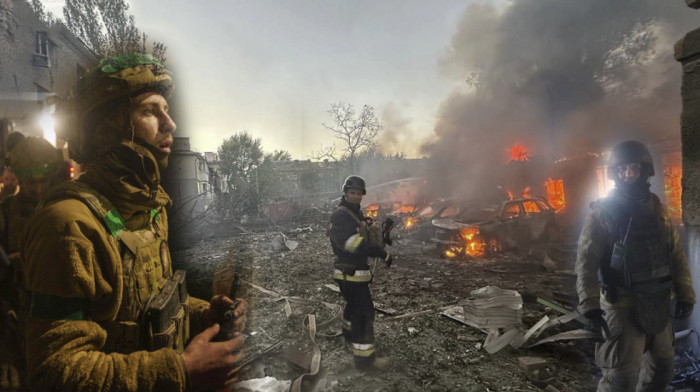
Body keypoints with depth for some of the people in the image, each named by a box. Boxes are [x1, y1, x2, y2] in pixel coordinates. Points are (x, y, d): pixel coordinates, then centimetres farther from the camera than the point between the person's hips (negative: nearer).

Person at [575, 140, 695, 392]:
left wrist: (685, 294, 6)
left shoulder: (657, 209, 6)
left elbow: (676, 254, 10)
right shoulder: (602, 213, -12)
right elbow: (586, 262, -17)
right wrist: (589, 304, -24)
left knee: (663, 365, 22)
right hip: (622, 303, -6)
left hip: (657, 303, 6)